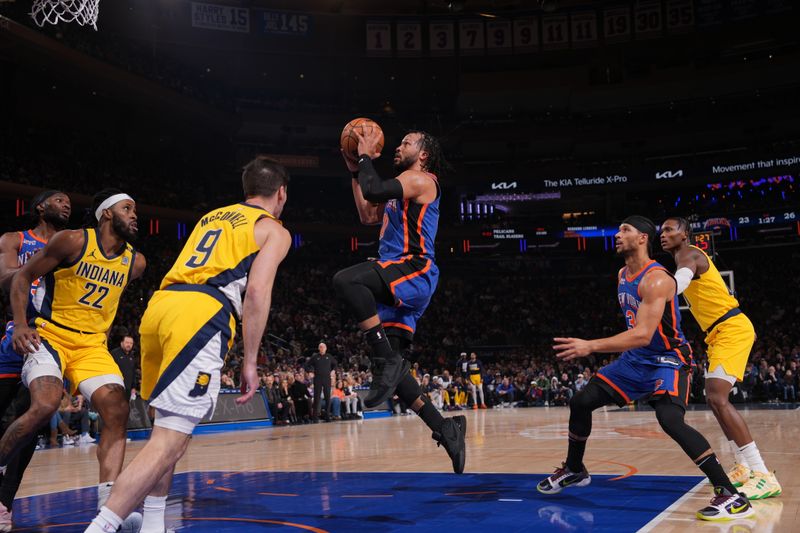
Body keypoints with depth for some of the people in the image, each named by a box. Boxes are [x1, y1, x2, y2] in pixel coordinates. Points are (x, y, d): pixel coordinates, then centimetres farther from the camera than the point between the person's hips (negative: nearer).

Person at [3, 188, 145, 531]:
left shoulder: (135, 263, 4)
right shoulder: (73, 241, -11)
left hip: (92, 345, 5)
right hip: (50, 336, -5)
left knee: (117, 413, -13)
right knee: (45, 405, -28)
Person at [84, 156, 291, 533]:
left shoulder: (211, 216, 32)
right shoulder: (274, 230, 12)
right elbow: (257, 291, -3)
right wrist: (250, 361, -2)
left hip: (159, 304, 7)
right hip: (200, 314, -7)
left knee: (169, 430, 21)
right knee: (169, 441, -10)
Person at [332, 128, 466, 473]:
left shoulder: (420, 179, -2)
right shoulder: (403, 188, 28)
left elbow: (374, 190, -17)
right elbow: (368, 215, 33)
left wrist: (366, 157, -1)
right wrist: (355, 171, 30)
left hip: (414, 271, -10)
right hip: (398, 281, 10)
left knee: (346, 280, -35)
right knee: (391, 366, 2)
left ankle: (388, 360, -30)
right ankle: (444, 429, 7)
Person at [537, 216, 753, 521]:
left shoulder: (656, 279, -24)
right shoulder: (622, 276, 6)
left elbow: (643, 335, -33)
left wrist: (590, 347, -39)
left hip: (667, 359, -9)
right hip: (636, 359, 9)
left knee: (670, 419, -32)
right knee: (581, 402, 7)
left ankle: (732, 497, -25)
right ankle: (574, 470, 29)